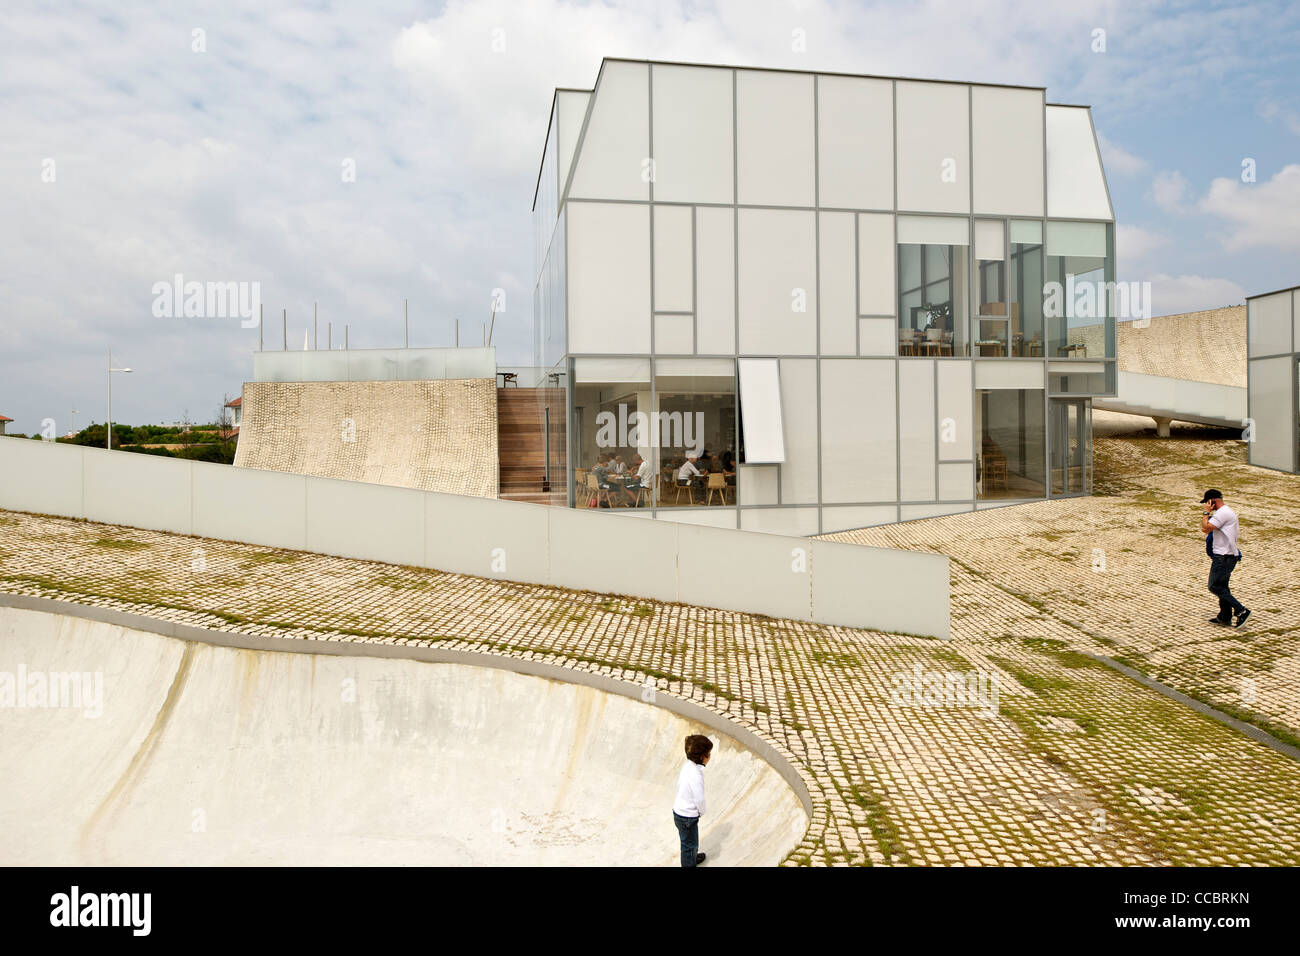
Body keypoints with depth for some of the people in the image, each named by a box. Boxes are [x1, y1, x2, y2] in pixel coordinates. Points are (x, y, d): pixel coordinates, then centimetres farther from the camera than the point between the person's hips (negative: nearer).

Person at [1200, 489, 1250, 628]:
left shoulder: (1222, 513, -16)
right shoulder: (1228, 512, 19)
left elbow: (1206, 528, -20)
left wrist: (1206, 512, -10)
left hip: (1223, 557, -11)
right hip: (1227, 555, 11)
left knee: (1215, 587, -10)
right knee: (1222, 586, 16)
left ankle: (1241, 610, -13)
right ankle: (1225, 617, 22)